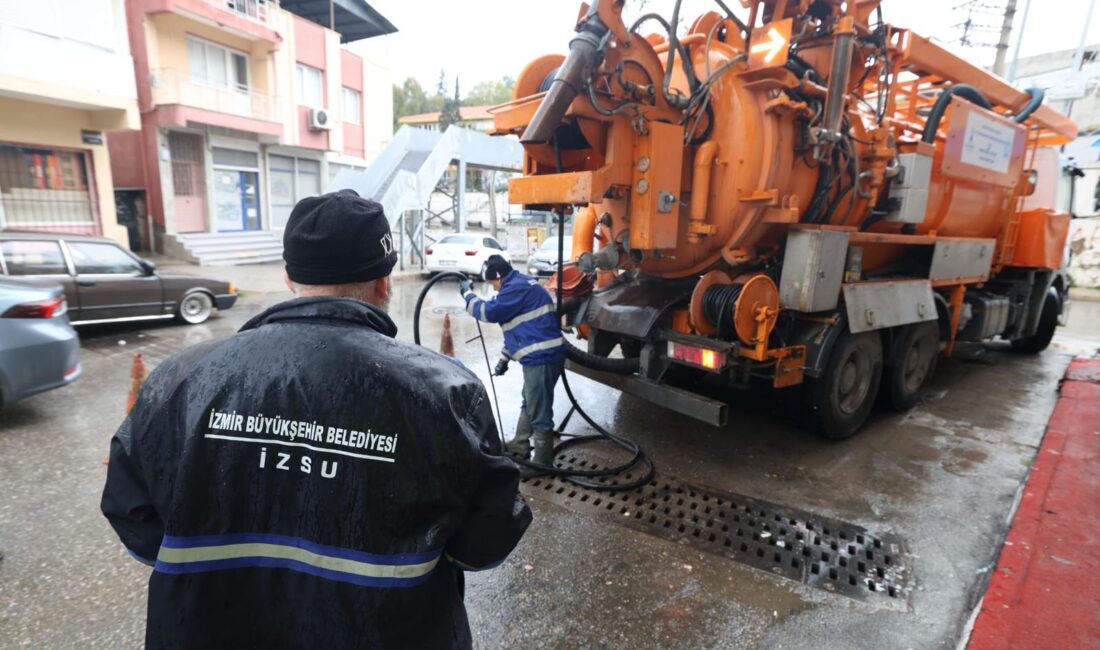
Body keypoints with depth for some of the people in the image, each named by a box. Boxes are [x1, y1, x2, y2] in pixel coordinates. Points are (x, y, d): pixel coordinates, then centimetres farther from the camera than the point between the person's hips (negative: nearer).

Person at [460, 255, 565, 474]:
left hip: (542, 356, -11)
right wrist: (505, 357, 26)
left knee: (539, 411, -2)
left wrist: (467, 293, 1)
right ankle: (519, 446, 38)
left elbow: (489, 312, -15)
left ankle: (542, 461, 9)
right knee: (529, 404, 23)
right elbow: (516, 325, 25)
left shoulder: (517, 288, -15)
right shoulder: (520, 285, 20)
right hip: (539, 355, 11)